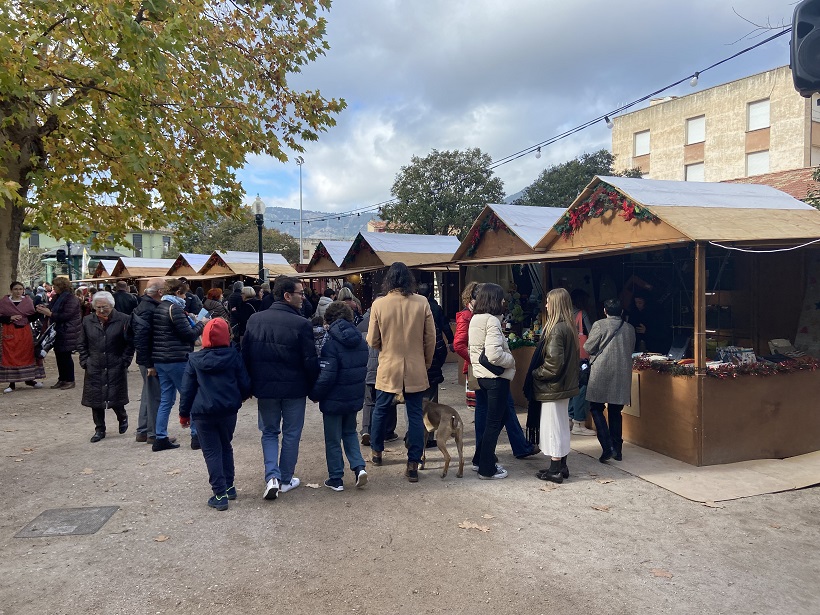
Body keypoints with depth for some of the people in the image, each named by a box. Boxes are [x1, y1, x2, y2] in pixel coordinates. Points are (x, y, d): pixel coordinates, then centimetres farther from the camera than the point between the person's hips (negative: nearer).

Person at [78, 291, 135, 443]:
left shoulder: (123, 320, -6)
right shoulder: (88, 321, 5)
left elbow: (130, 344, -2)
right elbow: (82, 344, 13)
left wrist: (124, 362, -8)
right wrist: (85, 362, 3)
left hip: (116, 368, -3)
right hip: (94, 369, 3)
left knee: (116, 399, 1)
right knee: (95, 399, 7)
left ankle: (123, 418, 33)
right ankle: (99, 429, 21)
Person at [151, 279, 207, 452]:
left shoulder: (159, 308, 13)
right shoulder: (175, 308, -14)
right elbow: (189, 334, -15)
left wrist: (188, 320, 14)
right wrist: (201, 324, 0)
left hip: (160, 359, 9)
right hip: (176, 360, -9)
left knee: (166, 400, 12)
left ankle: (160, 439, 14)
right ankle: (196, 436, 7)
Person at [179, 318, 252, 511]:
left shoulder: (194, 360, -2)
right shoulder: (234, 356, -3)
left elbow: (186, 389, 1)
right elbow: (245, 384, -1)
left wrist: (184, 412, 11)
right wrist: (239, 398, 20)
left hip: (203, 413, -2)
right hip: (228, 411, 2)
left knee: (212, 452, 4)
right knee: (226, 447, 21)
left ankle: (220, 495, 2)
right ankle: (229, 487, 27)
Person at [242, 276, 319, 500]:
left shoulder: (254, 320, -3)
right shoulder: (301, 324, -17)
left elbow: (245, 355, 4)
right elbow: (310, 361, -14)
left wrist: (251, 384, 14)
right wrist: (313, 387, 0)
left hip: (265, 388, 3)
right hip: (294, 389, -3)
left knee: (269, 432, 18)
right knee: (291, 433, 13)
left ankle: (272, 476, 2)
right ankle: (286, 480, 22)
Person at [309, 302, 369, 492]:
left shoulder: (332, 343, -20)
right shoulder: (361, 341, 2)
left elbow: (327, 376, -22)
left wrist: (315, 395, -8)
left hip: (334, 399, -6)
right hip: (355, 398, 6)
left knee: (333, 440, 9)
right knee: (350, 432, 24)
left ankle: (336, 479, 18)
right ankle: (359, 467, 9)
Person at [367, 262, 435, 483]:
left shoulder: (379, 304, -10)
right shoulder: (422, 303, -7)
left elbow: (372, 341, -4)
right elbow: (430, 338, -2)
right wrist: (426, 362, 13)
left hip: (388, 368, 0)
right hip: (415, 370, 0)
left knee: (380, 410, 20)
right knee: (415, 415, 8)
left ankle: (376, 452, 36)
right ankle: (413, 465, 9)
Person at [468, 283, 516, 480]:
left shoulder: (475, 319, 8)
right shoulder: (492, 321, -19)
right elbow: (494, 354, -27)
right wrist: (511, 360, -12)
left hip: (481, 375, 9)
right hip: (496, 377, -9)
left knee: (491, 420, 20)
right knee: (494, 422, 2)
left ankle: (483, 459, 28)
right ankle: (487, 469, 12)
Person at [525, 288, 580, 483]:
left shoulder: (556, 330, -22)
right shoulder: (569, 327, 7)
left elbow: (553, 363, -25)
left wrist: (535, 374, -11)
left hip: (553, 387, -10)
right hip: (565, 385, 10)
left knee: (552, 427, 1)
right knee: (561, 425, 17)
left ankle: (555, 470, 10)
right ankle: (562, 466, 28)